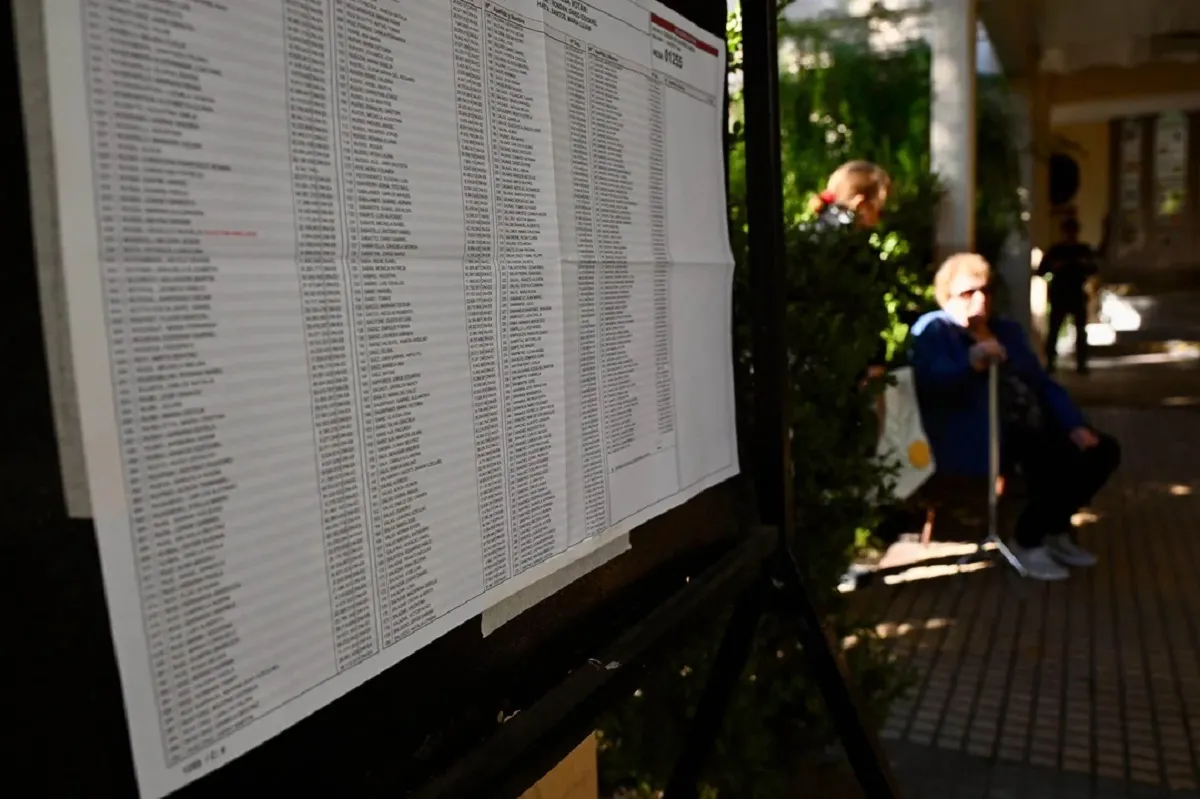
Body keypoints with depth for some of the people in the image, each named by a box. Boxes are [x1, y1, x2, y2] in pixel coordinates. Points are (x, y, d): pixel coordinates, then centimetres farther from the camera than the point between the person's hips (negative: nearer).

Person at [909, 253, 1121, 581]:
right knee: (1058, 458, -30)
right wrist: (971, 363, -38)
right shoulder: (932, 330, 1)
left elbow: (1044, 383, 19)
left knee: (1103, 449, -3)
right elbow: (933, 381, -18)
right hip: (975, 440, -8)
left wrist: (1075, 426, 3)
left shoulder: (1007, 330, 25)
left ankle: (1056, 530, 14)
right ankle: (1026, 542, -7)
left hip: (1029, 431, 9)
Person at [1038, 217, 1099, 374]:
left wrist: (1087, 264, -10)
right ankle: (1049, 362, -1)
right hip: (1059, 295, -2)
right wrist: (1053, 267, -20)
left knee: (1081, 330, -3)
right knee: (1054, 329, -7)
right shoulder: (1055, 250, 2)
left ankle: (1081, 363, 0)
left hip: (1078, 295, 2)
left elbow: (1094, 270, 12)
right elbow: (1040, 271, -1)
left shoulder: (1085, 250, 9)